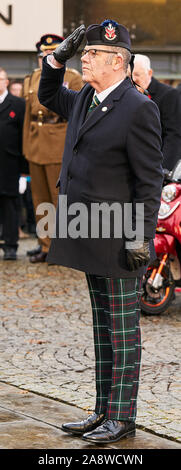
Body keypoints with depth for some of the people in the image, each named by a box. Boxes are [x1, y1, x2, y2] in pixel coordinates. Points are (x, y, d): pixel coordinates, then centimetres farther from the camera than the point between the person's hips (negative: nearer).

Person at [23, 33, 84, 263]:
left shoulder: (73, 79, -3)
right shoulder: (32, 79, 13)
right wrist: (26, 145, 18)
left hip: (60, 147, -6)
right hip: (36, 147, 6)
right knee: (40, 200, 11)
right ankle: (45, 245, 20)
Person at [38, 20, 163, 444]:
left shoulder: (138, 108, -14)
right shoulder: (84, 100, 10)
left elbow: (150, 181, -15)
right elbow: (48, 95, 31)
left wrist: (142, 238, -18)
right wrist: (59, 57, 13)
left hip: (119, 241, -8)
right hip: (91, 238, 8)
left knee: (122, 330, 0)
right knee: (103, 328, 14)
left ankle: (122, 418, 6)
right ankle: (104, 411, 21)